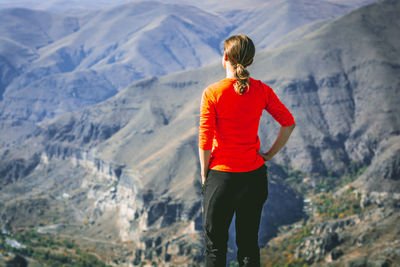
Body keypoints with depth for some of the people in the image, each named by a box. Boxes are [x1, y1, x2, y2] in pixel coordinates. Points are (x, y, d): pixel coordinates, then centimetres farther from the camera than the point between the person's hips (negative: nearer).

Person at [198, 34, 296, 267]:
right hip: (254, 175, 4)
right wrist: (269, 155, 7)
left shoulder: (212, 93, -13)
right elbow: (289, 124, 0)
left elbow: (205, 141, -12)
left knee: (215, 245, 10)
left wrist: (204, 175, 0)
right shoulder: (261, 90, -3)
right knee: (250, 242, 16)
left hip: (221, 176, -3)